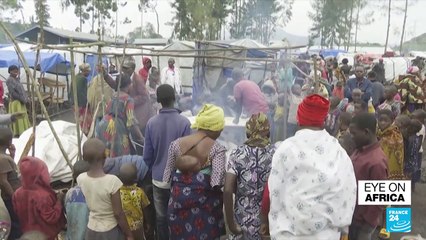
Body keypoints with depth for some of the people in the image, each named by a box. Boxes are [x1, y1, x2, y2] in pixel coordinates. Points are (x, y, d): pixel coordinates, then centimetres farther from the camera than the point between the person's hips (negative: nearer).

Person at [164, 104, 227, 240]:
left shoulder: (176, 144, -2)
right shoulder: (217, 149, -14)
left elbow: (168, 176, 4)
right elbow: (217, 182, -21)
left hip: (179, 201, 3)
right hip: (205, 204, -3)